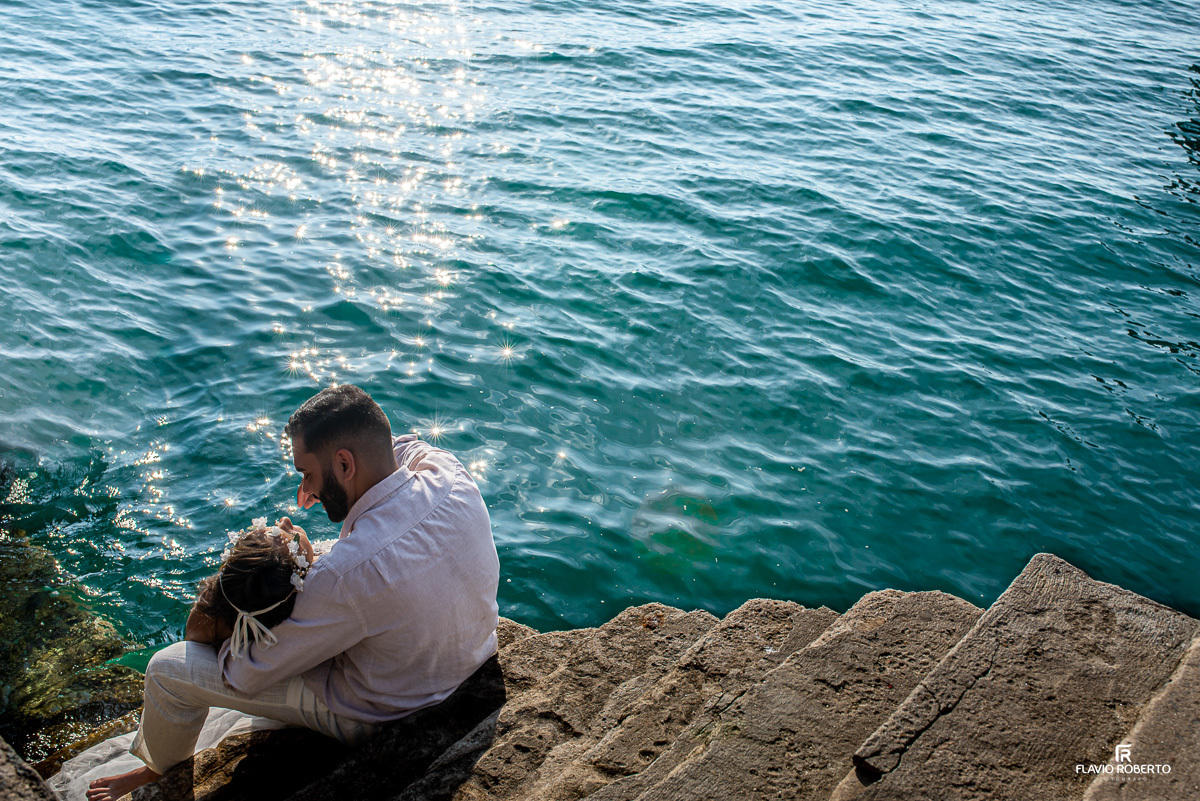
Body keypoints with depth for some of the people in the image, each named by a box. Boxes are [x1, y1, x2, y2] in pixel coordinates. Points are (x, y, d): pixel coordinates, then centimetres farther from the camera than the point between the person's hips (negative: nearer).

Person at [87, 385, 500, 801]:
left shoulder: (350, 572, -39)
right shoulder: (452, 476, -21)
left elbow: (246, 674, -23)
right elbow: (402, 445, 7)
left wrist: (210, 636, 0)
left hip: (381, 715, -7)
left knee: (166, 670, 2)